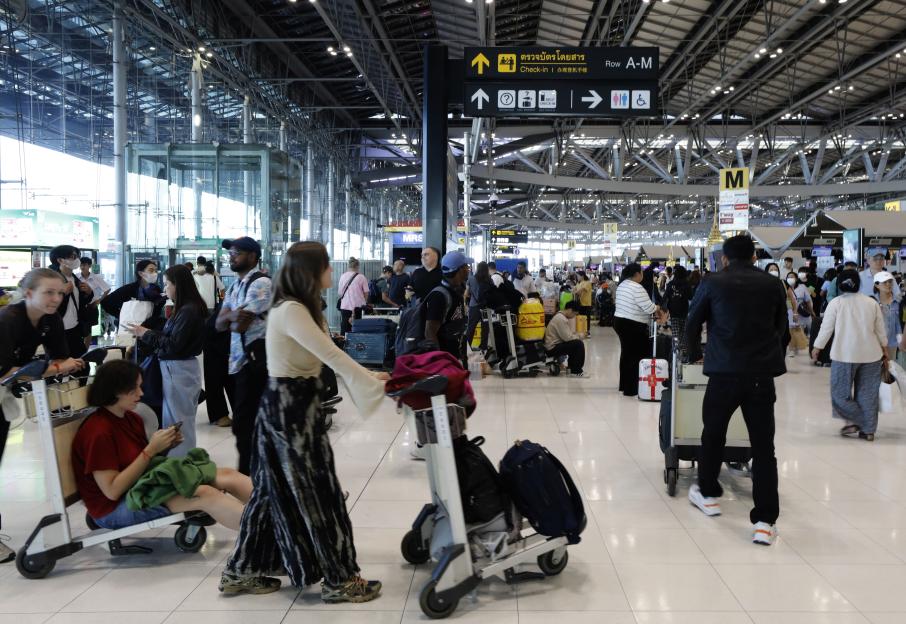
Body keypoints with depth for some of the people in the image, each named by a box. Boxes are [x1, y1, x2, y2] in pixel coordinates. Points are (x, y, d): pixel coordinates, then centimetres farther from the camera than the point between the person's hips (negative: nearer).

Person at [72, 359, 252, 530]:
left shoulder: (131, 418, 8)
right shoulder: (98, 432, -18)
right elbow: (112, 491, -21)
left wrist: (164, 447, -7)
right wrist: (151, 450, -22)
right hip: (114, 507, -8)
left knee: (227, 475, -11)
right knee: (204, 494, -28)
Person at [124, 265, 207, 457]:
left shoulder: (188, 311, -19)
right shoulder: (184, 308, 9)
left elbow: (173, 344, -19)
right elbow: (171, 338, 8)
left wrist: (145, 333, -11)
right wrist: (145, 333, 6)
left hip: (179, 370, -9)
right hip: (177, 368, 9)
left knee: (178, 423, 1)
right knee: (180, 422, 16)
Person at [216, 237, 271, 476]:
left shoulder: (261, 283, -13)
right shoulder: (234, 287, 17)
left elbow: (240, 325, -18)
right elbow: (219, 324, 9)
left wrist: (231, 319, 2)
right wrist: (231, 316, -10)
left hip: (254, 359, -9)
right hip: (238, 359, 9)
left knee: (246, 424, -5)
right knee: (244, 421, 15)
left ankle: (248, 475, 4)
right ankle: (248, 474, 26)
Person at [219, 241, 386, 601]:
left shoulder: (299, 308, 11)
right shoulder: (290, 311, -22)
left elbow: (326, 356, 10)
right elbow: (332, 356, -25)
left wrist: (369, 377, 4)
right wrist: (376, 385, -20)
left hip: (292, 403, 10)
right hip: (290, 406, -10)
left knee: (278, 490, 16)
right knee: (317, 491, -1)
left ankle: (243, 572, 26)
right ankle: (339, 579, 11)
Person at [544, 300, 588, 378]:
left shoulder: (560, 316, 12)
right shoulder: (561, 319, -21)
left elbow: (567, 333, 20)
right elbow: (567, 337, -22)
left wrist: (577, 335, 4)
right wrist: (580, 336, -7)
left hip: (554, 344, 11)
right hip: (553, 348, -11)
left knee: (575, 343, 18)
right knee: (579, 344, -17)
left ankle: (572, 366, 24)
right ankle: (576, 372, -9)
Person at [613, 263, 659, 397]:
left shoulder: (622, 285, 11)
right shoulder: (637, 288, -19)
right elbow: (649, 308, -21)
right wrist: (658, 308, 0)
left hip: (619, 321, 10)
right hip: (633, 326, -10)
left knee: (626, 354, 17)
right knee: (637, 356, -5)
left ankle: (624, 385, 24)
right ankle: (631, 389, -4)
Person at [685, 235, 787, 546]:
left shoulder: (713, 283, 1)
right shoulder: (774, 284, 6)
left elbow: (692, 323, 10)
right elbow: (781, 327, 17)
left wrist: (695, 353, 29)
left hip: (724, 371, -1)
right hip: (762, 373, 1)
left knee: (713, 434, 20)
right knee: (763, 446, 3)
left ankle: (708, 494, 36)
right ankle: (765, 521, 0)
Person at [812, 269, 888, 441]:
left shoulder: (835, 303, -6)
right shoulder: (872, 303, 4)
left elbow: (826, 328, -3)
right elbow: (881, 330, 10)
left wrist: (817, 348, 10)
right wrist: (884, 350, 23)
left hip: (844, 354, -3)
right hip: (870, 355, 4)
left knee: (840, 391, 9)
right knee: (867, 393, 9)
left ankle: (852, 421, -2)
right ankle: (868, 430, 12)